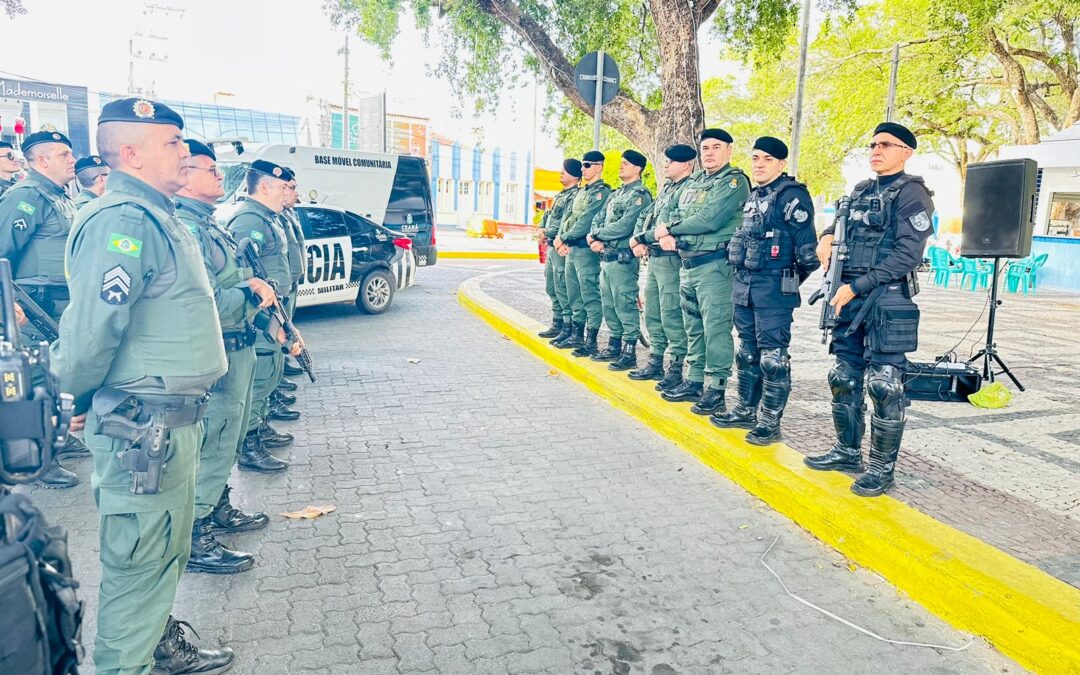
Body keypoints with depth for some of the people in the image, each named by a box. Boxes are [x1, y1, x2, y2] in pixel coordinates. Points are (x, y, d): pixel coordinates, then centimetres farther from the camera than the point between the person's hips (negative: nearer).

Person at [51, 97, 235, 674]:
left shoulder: (155, 217, 15)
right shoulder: (124, 220, -19)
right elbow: (92, 326, -25)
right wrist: (80, 396, -8)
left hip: (170, 422, 10)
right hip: (141, 426, -10)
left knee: (167, 553, 24)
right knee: (138, 564, 4)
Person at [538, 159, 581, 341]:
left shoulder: (576, 195, -13)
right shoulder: (560, 195, 19)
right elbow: (548, 213, 23)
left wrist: (547, 232, -11)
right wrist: (542, 228, 4)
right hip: (551, 246, 10)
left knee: (562, 289, -8)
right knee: (551, 288, 15)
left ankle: (568, 328, -2)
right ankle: (557, 325, 24)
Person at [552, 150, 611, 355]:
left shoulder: (602, 192, -10)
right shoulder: (580, 192, 19)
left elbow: (587, 222, -17)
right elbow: (568, 217, 17)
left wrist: (564, 238, -13)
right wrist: (560, 238, 0)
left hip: (586, 249, -10)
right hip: (571, 249, 10)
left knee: (590, 295, -7)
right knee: (574, 294, 14)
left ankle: (591, 341, -4)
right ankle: (577, 335, 24)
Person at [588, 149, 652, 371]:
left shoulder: (640, 195, -10)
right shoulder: (616, 194, 19)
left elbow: (624, 227, -20)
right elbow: (598, 220, 15)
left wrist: (596, 235, -10)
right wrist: (595, 239, -5)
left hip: (623, 259, -9)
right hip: (606, 258, 9)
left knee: (625, 306, -6)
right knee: (609, 305, 14)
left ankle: (629, 354, -1)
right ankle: (614, 347, 25)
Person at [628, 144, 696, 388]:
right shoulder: (666, 188, 18)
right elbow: (645, 216, 17)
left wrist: (642, 238, -12)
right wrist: (637, 240, -1)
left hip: (671, 259, -10)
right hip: (653, 258, 10)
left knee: (671, 315, -6)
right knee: (652, 313, 14)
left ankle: (677, 369, 2)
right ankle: (655, 363, 24)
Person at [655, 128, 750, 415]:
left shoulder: (734, 181, -8)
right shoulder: (694, 182, 19)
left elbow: (710, 219, -19)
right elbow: (677, 215, 15)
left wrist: (670, 229, -9)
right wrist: (669, 236, -8)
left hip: (715, 263, -9)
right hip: (688, 263, 9)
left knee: (715, 327, -7)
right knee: (693, 326, 14)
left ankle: (715, 389, -1)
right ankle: (695, 381, 24)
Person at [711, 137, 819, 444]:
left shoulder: (792, 196, -10)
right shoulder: (753, 196, 16)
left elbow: (807, 246, -14)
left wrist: (790, 280, -4)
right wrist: (742, 277, 18)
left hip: (774, 288, -9)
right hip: (744, 284, 9)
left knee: (772, 357, -4)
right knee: (747, 353, 16)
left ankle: (770, 422, 4)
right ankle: (745, 411, 27)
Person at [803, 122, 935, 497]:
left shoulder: (911, 193, -6)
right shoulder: (860, 192, 17)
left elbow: (907, 254, -15)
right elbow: (841, 226, 32)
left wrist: (856, 287, -17)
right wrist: (826, 237, 7)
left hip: (887, 300, -8)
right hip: (850, 297, 8)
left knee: (884, 385, -4)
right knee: (843, 378, 12)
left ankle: (883, 467, 6)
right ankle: (847, 452, 26)